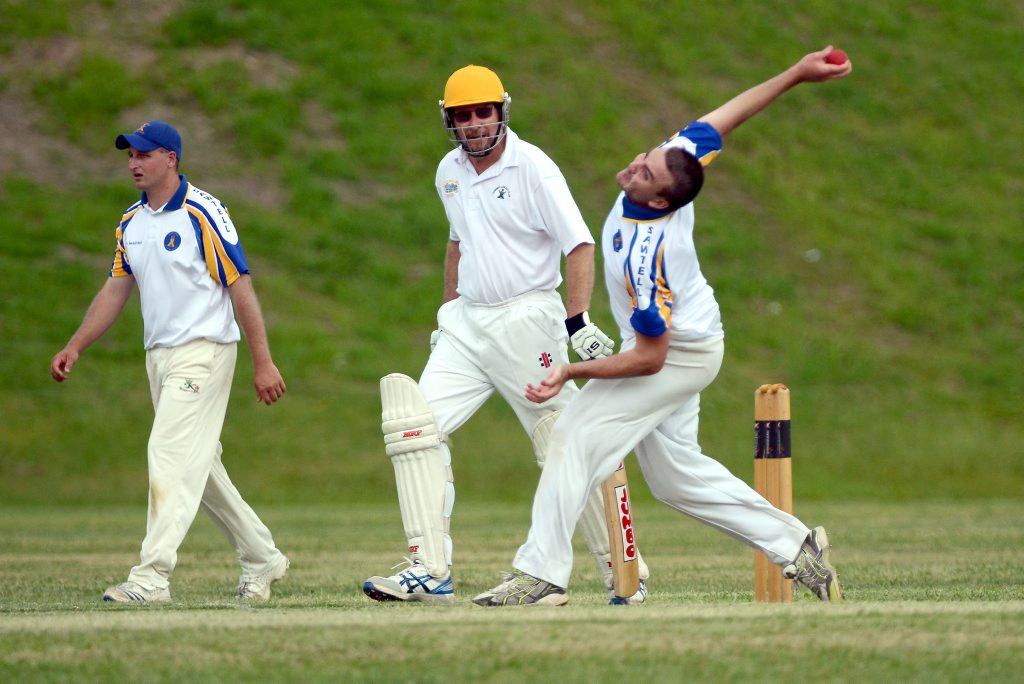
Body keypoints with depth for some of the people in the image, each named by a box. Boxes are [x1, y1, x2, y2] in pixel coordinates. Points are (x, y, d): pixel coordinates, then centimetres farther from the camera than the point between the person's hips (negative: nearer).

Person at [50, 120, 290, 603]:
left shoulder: (203, 213, -12)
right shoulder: (131, 223, 11)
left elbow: (240, 287, -13)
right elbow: (116, 290, 16)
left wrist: (262, 363, -16)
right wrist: (75, 347, 5)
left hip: (204, 351, -8)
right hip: (159, 358, 8)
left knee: (171, 458, -16)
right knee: (199, 466, 14)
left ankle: (151, 577, -20)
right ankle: (262, 560, 27)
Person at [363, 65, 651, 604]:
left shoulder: (533, 167, -11)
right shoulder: (450, 172, 10)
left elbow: (579, 244, -16)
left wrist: (579, 322, -26)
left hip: (526, 321, -7)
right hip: (467, 322, 7)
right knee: (414, 424, -7)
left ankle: (623, 572, 4)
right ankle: (429, 570, -9)